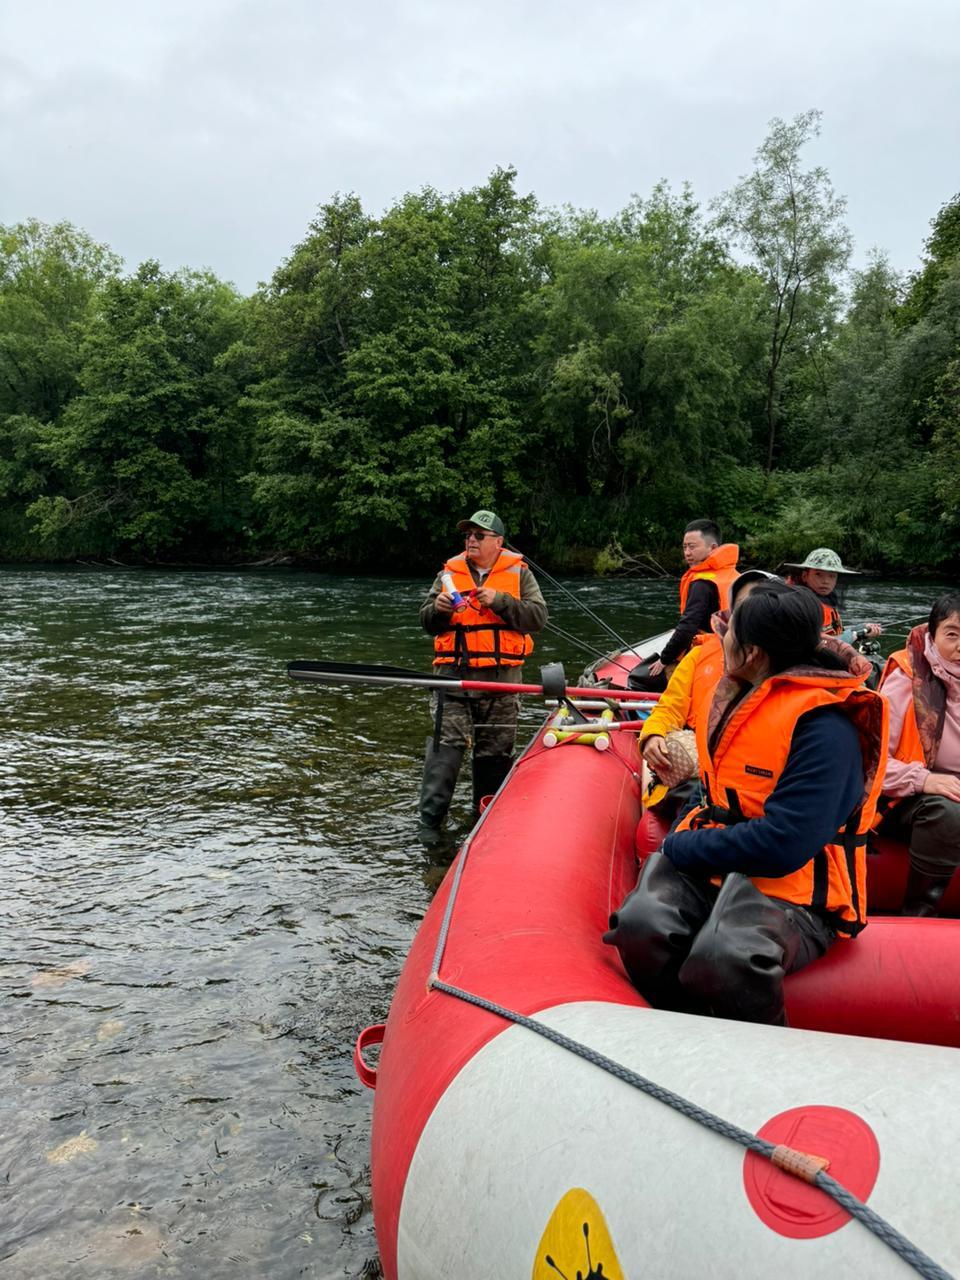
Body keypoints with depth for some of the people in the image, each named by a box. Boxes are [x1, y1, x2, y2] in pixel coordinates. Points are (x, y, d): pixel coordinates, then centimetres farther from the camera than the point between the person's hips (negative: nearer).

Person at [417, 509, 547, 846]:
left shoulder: (518, 573, 6)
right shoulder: (449, 573, 10)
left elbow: (538, 616, -6)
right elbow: (427, 622, 12)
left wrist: (499, 601, -15)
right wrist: (438, 608, -10)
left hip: (500, 679, 0)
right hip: (455, 675, 0)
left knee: (495, 751, 11)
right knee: (447, 745, -8)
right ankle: (430, 820, -1)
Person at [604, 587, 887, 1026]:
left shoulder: (825, 727, -17)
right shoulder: (738, 695, 11)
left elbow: (783, 846, -25)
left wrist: (681, 847, -15)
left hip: (790, 888, -7)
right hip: (712, 863, 7)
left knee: (724, 958, -37)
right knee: (643, 924, -25)